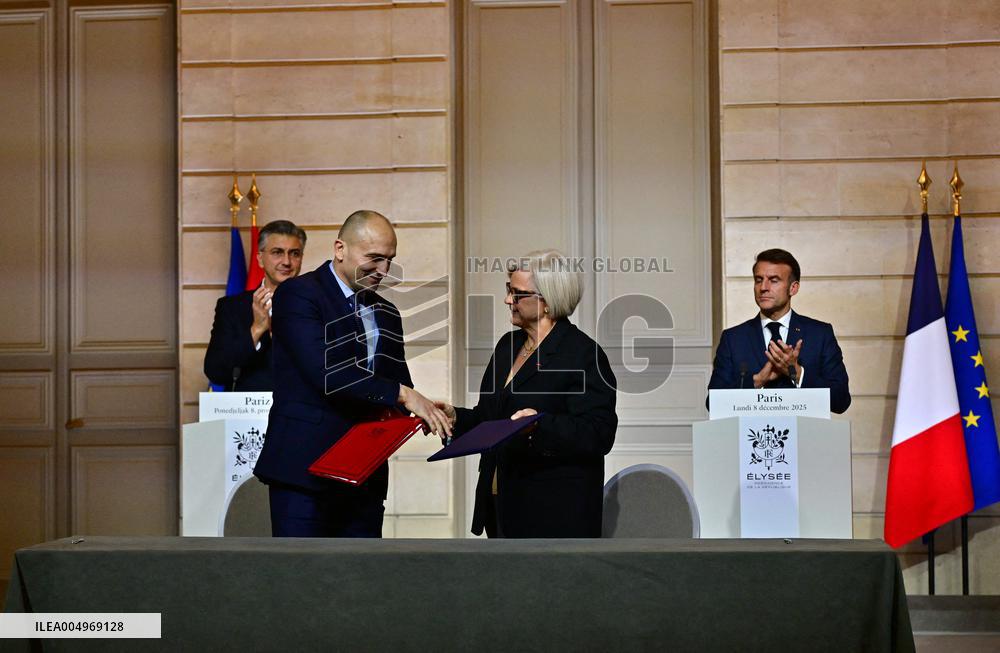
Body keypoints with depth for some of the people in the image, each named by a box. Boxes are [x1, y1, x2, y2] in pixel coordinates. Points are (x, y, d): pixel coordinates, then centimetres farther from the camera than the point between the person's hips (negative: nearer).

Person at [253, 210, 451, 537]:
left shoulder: (385, 313, 17)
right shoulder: (298, 294, -6)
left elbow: (398, 380, 18)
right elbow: (325, 372, -19)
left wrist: (421, 406, -6)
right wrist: (401, 394, -19)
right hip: (305, 469, -7)